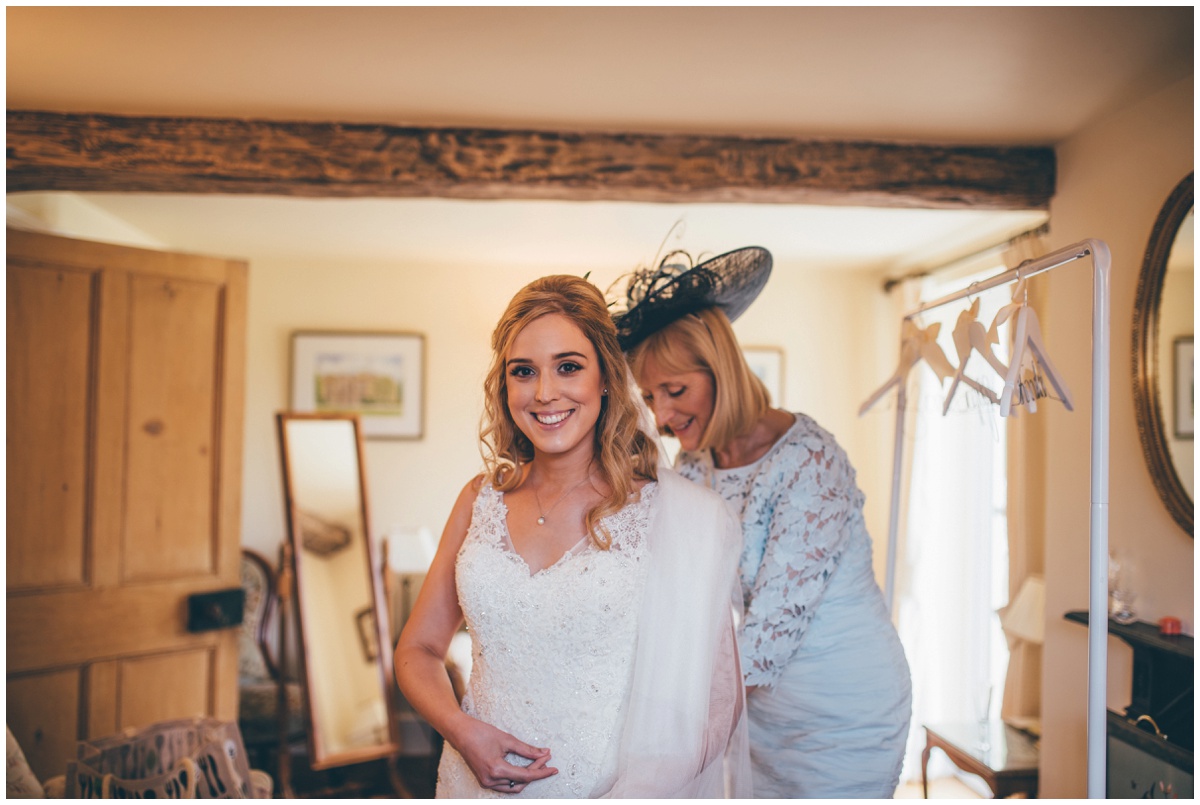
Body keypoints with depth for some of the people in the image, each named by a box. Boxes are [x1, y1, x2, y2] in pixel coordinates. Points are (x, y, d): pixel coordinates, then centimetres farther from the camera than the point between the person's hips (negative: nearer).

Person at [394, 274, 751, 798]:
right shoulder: (482, 500, -1)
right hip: (477, 783, 3)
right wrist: (462, 730, -11)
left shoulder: (674, 514, -12)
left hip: (604, 788, -3)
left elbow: (712, 705, -11)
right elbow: (418, 650, 6)